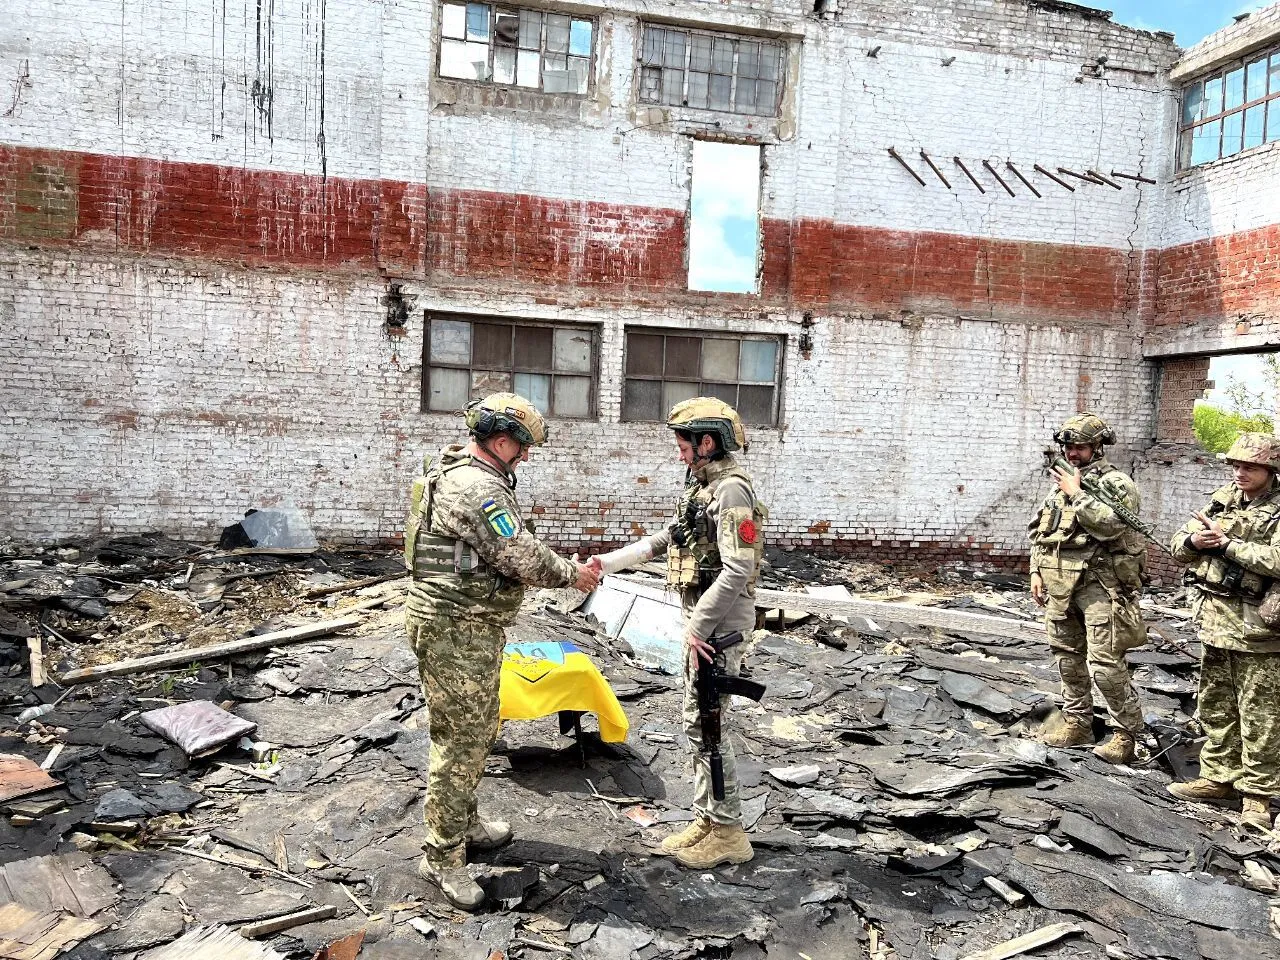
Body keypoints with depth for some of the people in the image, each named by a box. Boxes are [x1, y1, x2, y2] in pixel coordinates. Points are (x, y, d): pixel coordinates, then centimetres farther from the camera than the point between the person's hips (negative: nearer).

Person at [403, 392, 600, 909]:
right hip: (456, 629, -11)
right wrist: (571, 573, -6)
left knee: (478, 728, 21)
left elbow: (508, 552, 17)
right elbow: (521, 557, -21)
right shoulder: (477, 487, -22)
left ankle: (463, 822, 37)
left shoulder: (462, 474, 14)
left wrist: (564, 565, 9)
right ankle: (442, 856, 11)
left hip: (472, 625, 11)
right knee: (460, 738, -2)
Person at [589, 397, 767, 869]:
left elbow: (738, 570, -26)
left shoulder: (731, 490, -18)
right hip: (701, 621, 10)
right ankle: (708, 819, 27)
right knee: (698, 723, 15)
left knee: (706, 726, -1)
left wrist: (698, 626, -22)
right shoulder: (702, 487, 14)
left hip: (717, 625, -10)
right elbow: (663, 541, 22)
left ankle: (727, 832, 12)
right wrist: (609, 562, 18)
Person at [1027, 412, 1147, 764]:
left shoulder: (1115, 483, -6)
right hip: (1059, 584, 7)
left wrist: (1077, 494, -17)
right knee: (1068, 657, 14)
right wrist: (1036, 571, 12)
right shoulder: (1059, 483, 16)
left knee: (1105, 663, -9)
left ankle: (1126, 733, 5)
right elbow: (1038, 532, 20)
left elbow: (1111, 526, -24)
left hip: (1099, 584, -7)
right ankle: (1077, 723, 27)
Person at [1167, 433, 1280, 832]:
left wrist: (1226, 543, -19)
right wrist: (1194, 541, -11)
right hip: (1214, 618, 6)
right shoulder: (1221, 499, 10)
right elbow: (1178, 545, 10)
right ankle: (1218, 777, 27)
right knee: (1215, 707, 15)